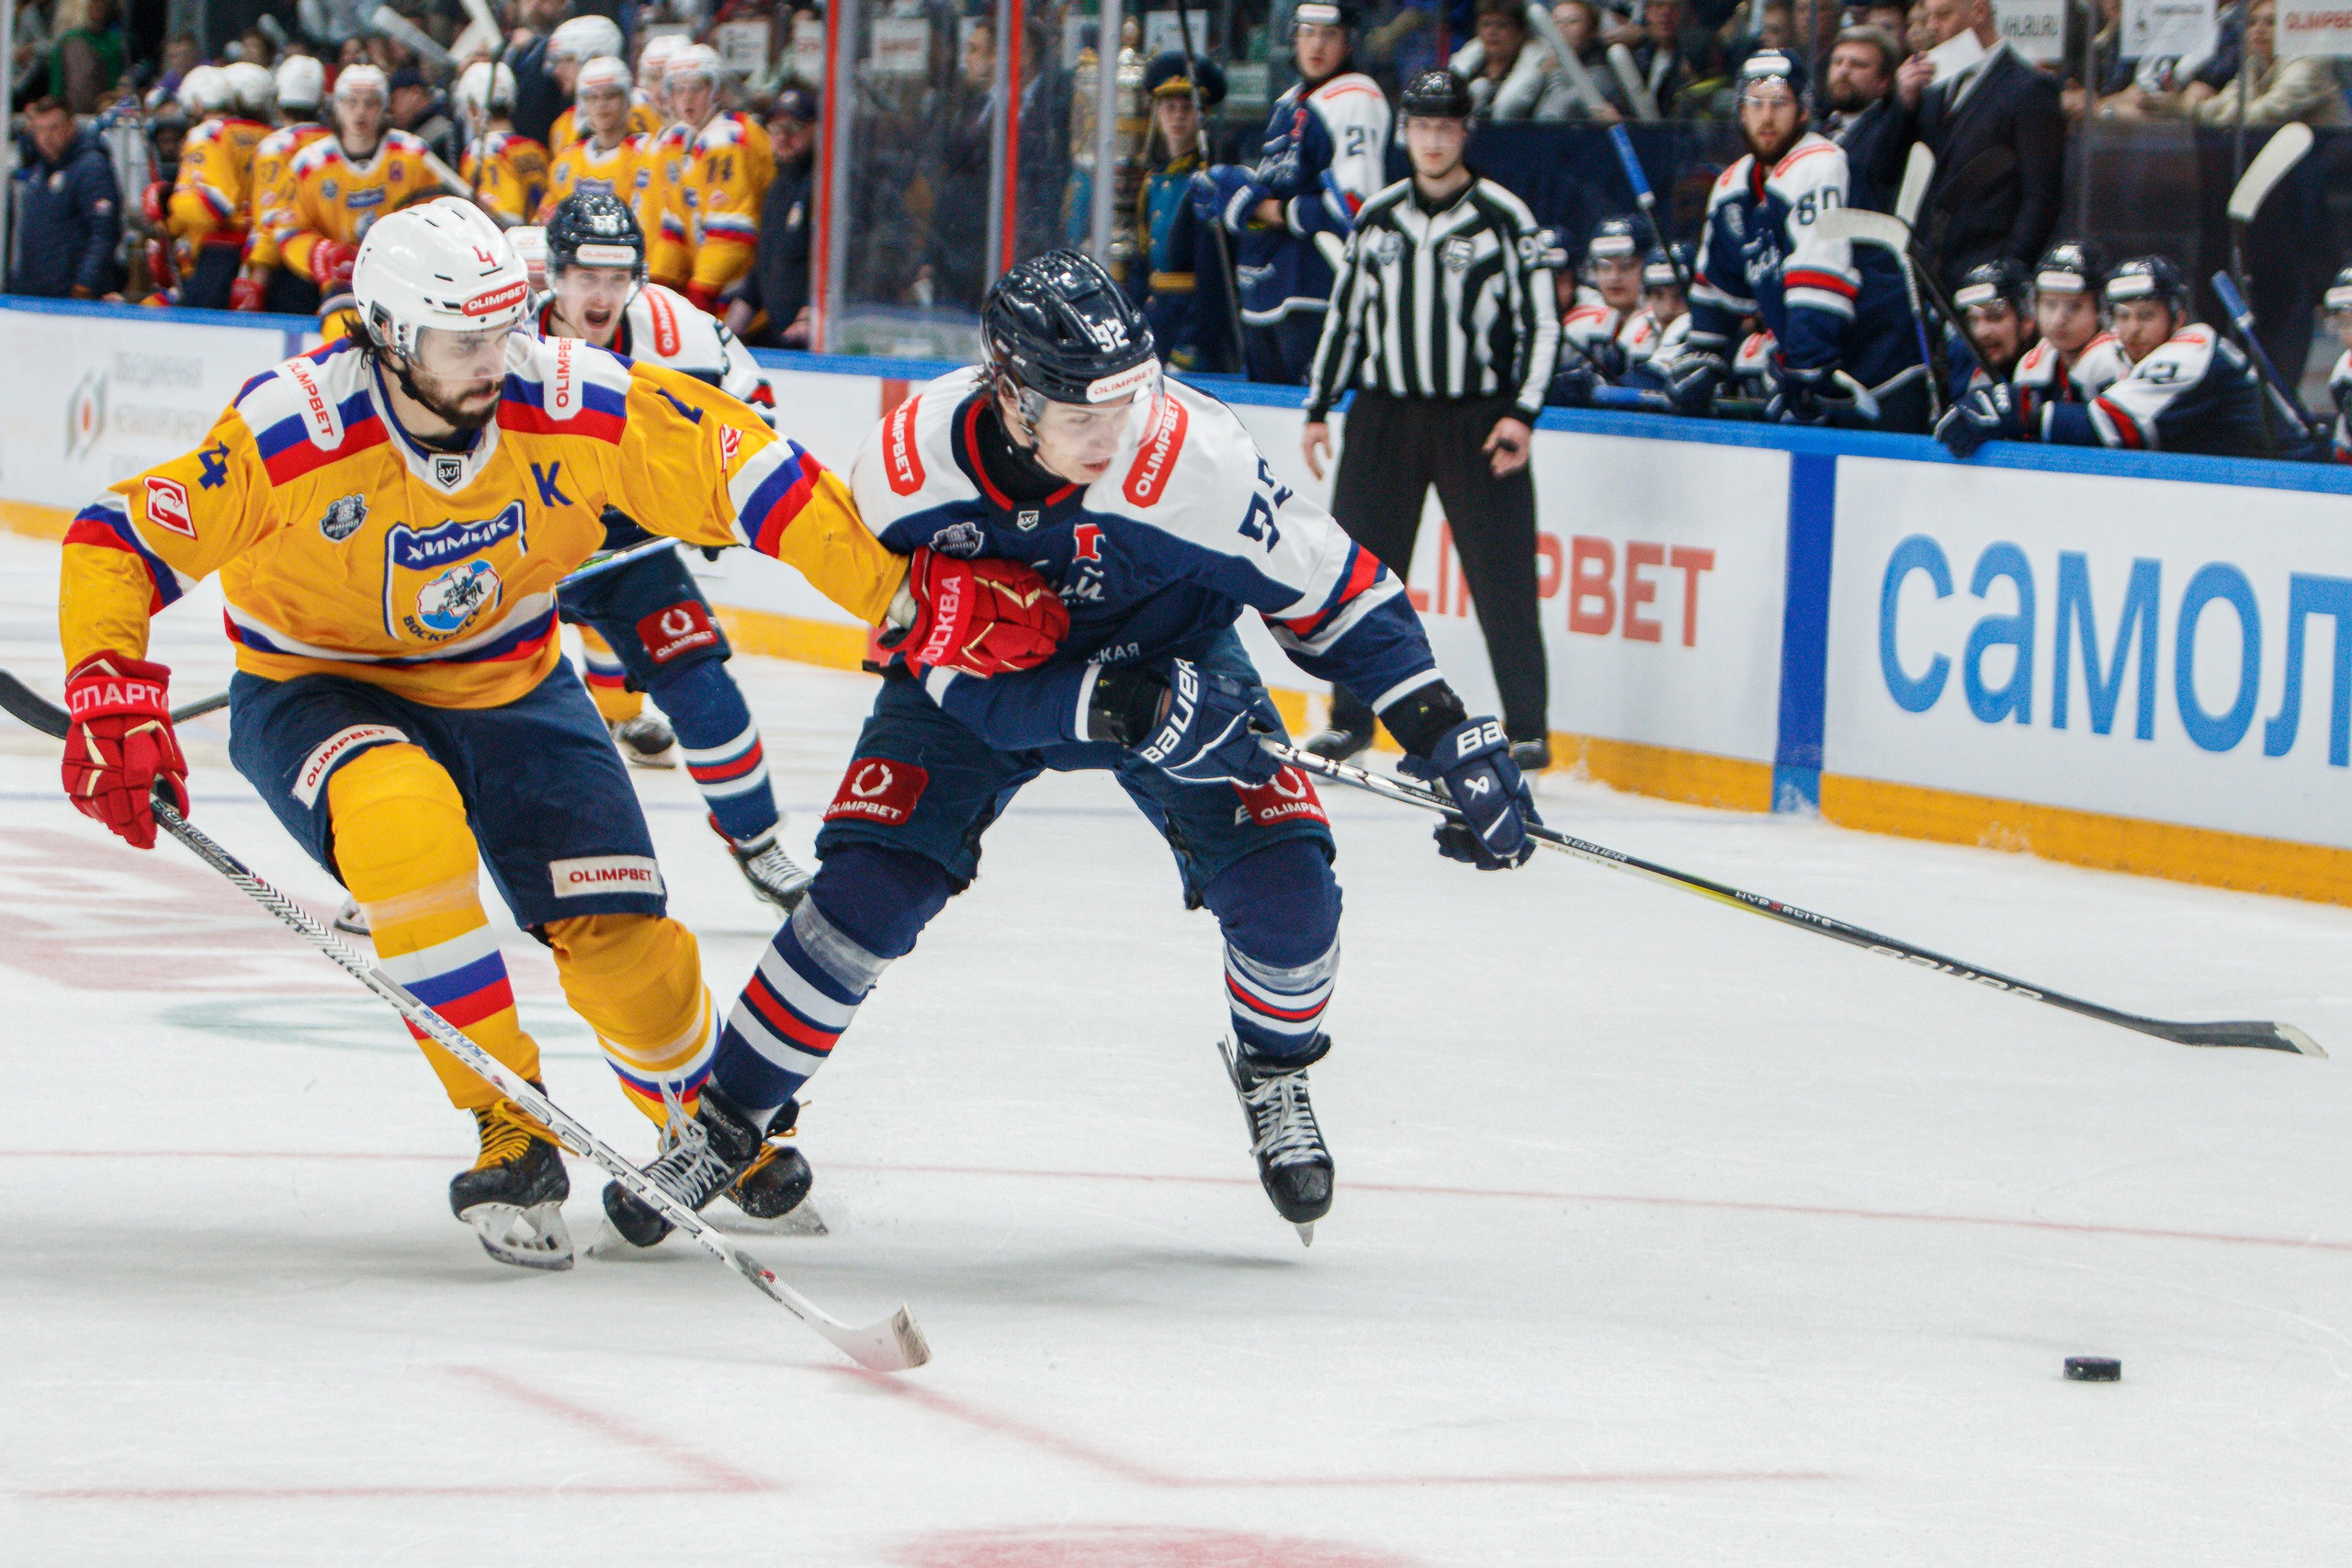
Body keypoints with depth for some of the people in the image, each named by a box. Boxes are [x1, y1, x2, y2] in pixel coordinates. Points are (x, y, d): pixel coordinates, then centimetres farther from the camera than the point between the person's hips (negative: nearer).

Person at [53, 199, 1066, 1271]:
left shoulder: (574, 405, -22)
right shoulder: (292, 431, -28)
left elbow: (743, 469, -13)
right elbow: (116, 541, -21)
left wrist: (904, 591, -17)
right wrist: (111, 703, -34)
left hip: (509, 688, 3)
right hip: (318, 690, -3)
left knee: (626, 944, -7)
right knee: (405, 820, -36)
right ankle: (509, 1129, -24)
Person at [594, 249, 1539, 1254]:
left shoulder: (1191, 459, -35)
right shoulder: (905, 471, -31)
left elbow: (1334, 592, -23)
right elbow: (966, 683, -26)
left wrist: (1450, 739, -26)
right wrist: (1106, 707, -42)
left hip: (1165, 653, 0)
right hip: (977, 685, 0)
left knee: (1284, 886, -17)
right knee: (866, 895, -15)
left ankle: (1273, 1076, 16)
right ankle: (727, 1125, 5)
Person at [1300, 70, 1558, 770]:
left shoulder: (1504, 217, -2)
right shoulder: (1376, 218, 9)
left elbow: (1541, 324, -2)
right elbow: (1344, 316, 17)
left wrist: (1522, 414, -11)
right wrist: (1318, 409, 14)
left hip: (1478, 418, -3)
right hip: (1385, 412, 4)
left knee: (1503, 575, -6)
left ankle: (1528, 729, 1)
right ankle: (1352, 719, 14)